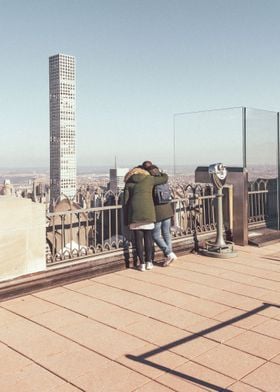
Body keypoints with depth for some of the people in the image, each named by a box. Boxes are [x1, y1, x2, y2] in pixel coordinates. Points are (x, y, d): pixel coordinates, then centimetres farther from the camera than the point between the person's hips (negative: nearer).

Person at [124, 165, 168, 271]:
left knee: (138, 238, 5)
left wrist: (126, 220, 10)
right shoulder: (149, 179, 11)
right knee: (148, 236, 10)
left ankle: (142, 263, 7)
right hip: (148, 212, 0)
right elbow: (164, 179, 19)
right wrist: (163, 173, 43)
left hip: (135, 212, 0)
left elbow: (126, 201, 6)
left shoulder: (129, 183, 12)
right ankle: (149, 262, 13)